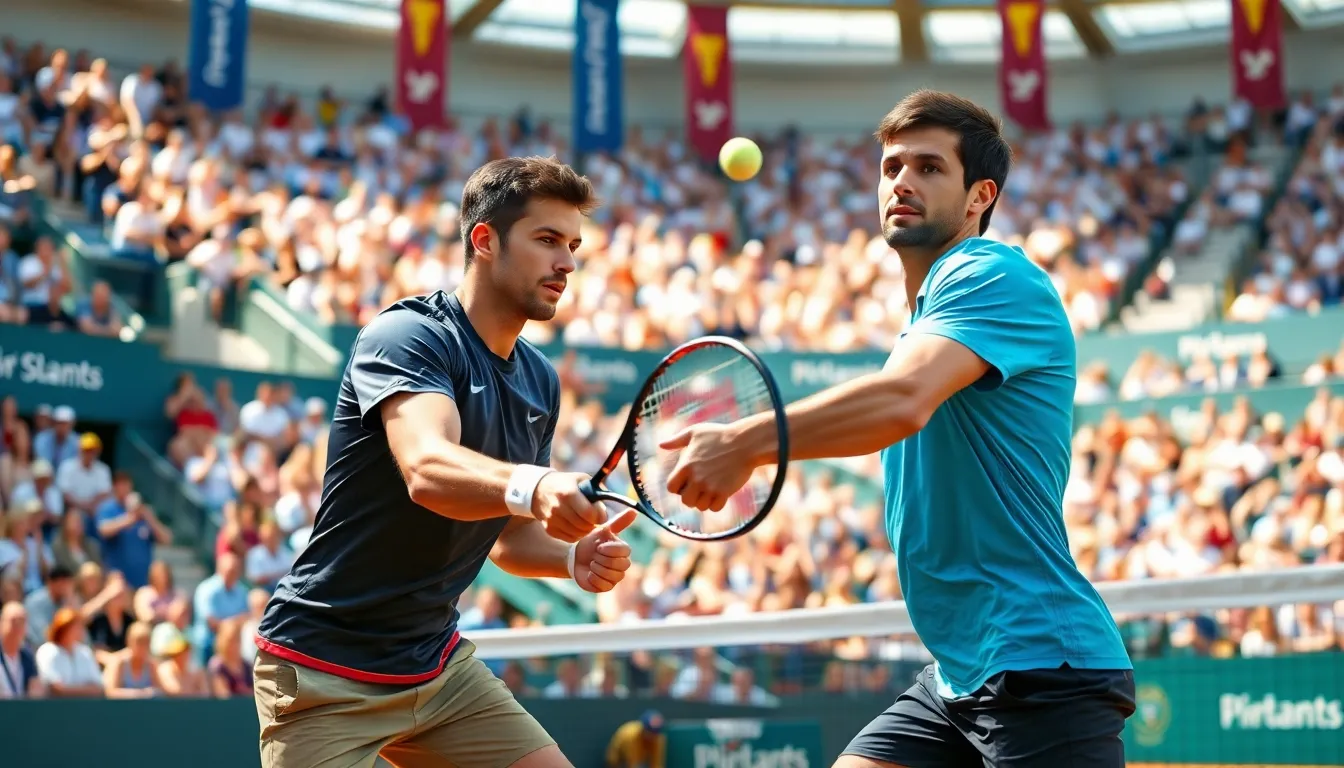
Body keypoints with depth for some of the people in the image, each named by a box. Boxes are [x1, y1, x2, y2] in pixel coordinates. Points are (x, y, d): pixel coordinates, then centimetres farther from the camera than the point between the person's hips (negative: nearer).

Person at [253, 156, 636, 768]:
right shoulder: (408, 335, -17)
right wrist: (530, 485, -55)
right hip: (327, 672, -7)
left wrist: (574, 557, -9)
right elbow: (426, 470, -36)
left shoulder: (539, 380, 6)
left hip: (438, 665, 8)